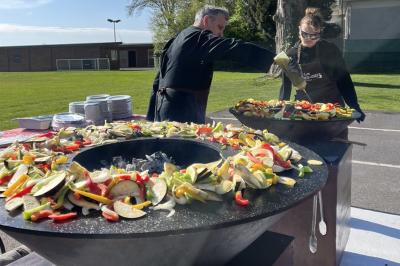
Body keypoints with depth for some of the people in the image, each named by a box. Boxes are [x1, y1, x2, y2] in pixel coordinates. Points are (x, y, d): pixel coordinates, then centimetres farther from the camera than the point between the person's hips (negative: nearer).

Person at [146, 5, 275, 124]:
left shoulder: (176, 41, 21)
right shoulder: (199, 37, -7)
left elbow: (158, 81, 21)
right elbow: (234, 48, -21)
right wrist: (272, 58, -22)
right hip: (183, 110, -10)